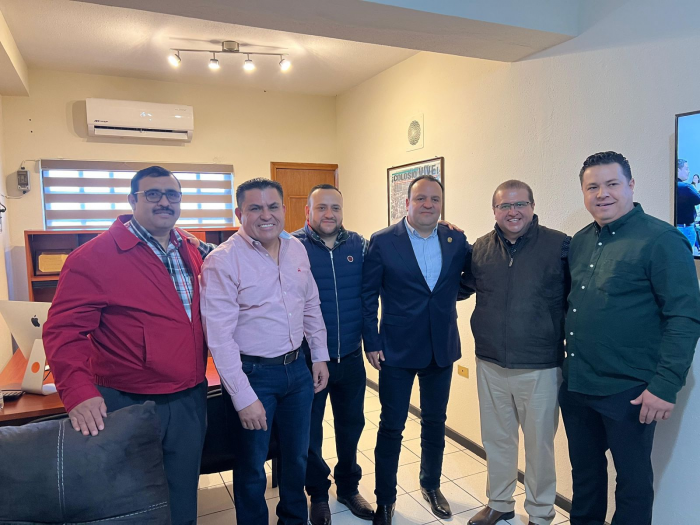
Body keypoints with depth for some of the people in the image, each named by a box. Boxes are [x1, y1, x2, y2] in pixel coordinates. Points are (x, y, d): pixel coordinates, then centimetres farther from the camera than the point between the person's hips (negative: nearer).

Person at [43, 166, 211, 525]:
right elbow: (64, 330, -17)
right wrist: (78, 392, -27)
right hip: (129, 407, -5)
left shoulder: (192, 251, 5)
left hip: (191, 401, 5)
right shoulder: (95, 256, -14)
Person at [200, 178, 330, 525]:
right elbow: (219, 336, -18)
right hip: (254, 374, -5)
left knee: (297, 456, 22)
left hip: (298, 369, 6)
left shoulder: (297, 249, 3)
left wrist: (319, 355, 11)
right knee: (252, 466, 13)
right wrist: (243, 397, -18)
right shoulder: (222, 261, -16)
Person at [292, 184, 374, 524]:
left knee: (351, 426, 19)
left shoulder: (359, 245, -1)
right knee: (309, 431, 14)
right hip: (308, 359, -3)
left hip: (351, 358, 3)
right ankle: (318, 493, 39)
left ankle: (348, 487, 43)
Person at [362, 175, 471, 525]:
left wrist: (448, 293, -8)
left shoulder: (456, 240, 0)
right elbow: (368, 296, -6)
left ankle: (431, 485, 41)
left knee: (435, 422, 18)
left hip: (442, 349, 3)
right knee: (391, 426, 8)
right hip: (397, 350, -3)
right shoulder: (382, 241, -8)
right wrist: (371, 343, -7)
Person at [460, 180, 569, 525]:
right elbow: (460, 288, 15)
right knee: (496, 439, 20)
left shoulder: (560, 245, -9)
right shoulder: (480, 248, 2)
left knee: (539, 444, 13)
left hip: (540, 368, -3)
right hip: (490, 365, 4)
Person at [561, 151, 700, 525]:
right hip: (575, 385, 6)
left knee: (633, 478, 12)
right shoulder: (580, 242, 7)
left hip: (628, 393, -6)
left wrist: (665, 384, -19)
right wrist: (568, 368, 10)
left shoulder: (661, 240, -12)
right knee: (584, 470, 21)